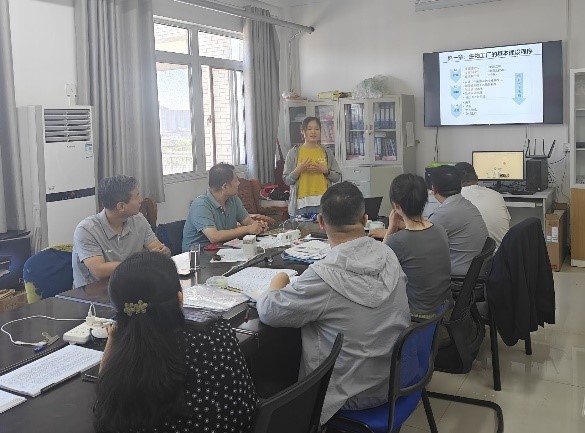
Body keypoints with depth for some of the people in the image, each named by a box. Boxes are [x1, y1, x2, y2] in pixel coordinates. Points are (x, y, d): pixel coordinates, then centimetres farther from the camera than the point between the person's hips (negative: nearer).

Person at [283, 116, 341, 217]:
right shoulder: (293, 153, 4)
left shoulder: (327, 152, 8)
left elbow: (337, 177, 9)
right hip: (301, 202, -1)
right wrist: (299, 170, -13)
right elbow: (287, 180, 3)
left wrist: (325, 170, -8)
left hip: (322, 202, 1)